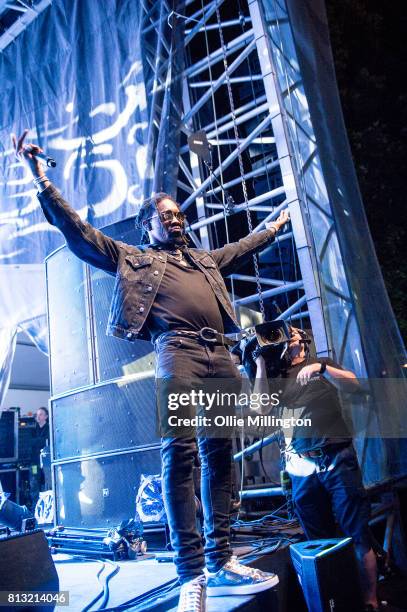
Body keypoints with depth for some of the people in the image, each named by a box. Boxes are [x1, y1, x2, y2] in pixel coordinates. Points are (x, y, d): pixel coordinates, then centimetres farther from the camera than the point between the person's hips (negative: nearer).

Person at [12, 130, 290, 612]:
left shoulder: (206, 260, 32)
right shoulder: (131, 258, 18)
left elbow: (242, 248, 47)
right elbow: (78, 232, 12)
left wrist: (275, 225, 58)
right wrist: (40, 178, 6)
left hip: (221, 355, 6)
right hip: (177, 348, -5)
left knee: (219, 456, 4)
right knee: (178, 454, -15)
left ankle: (221, 562, 11)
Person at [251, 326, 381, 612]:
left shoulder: (322, 364, 13)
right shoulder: (275, 377, 13)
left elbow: (353, 385, -2)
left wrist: (321, 368, -17)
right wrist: (261, 363, -3)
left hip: (338, 459, -1)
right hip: (303, 468, 1)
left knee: (358, 534, 0)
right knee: (320, 541, 7)